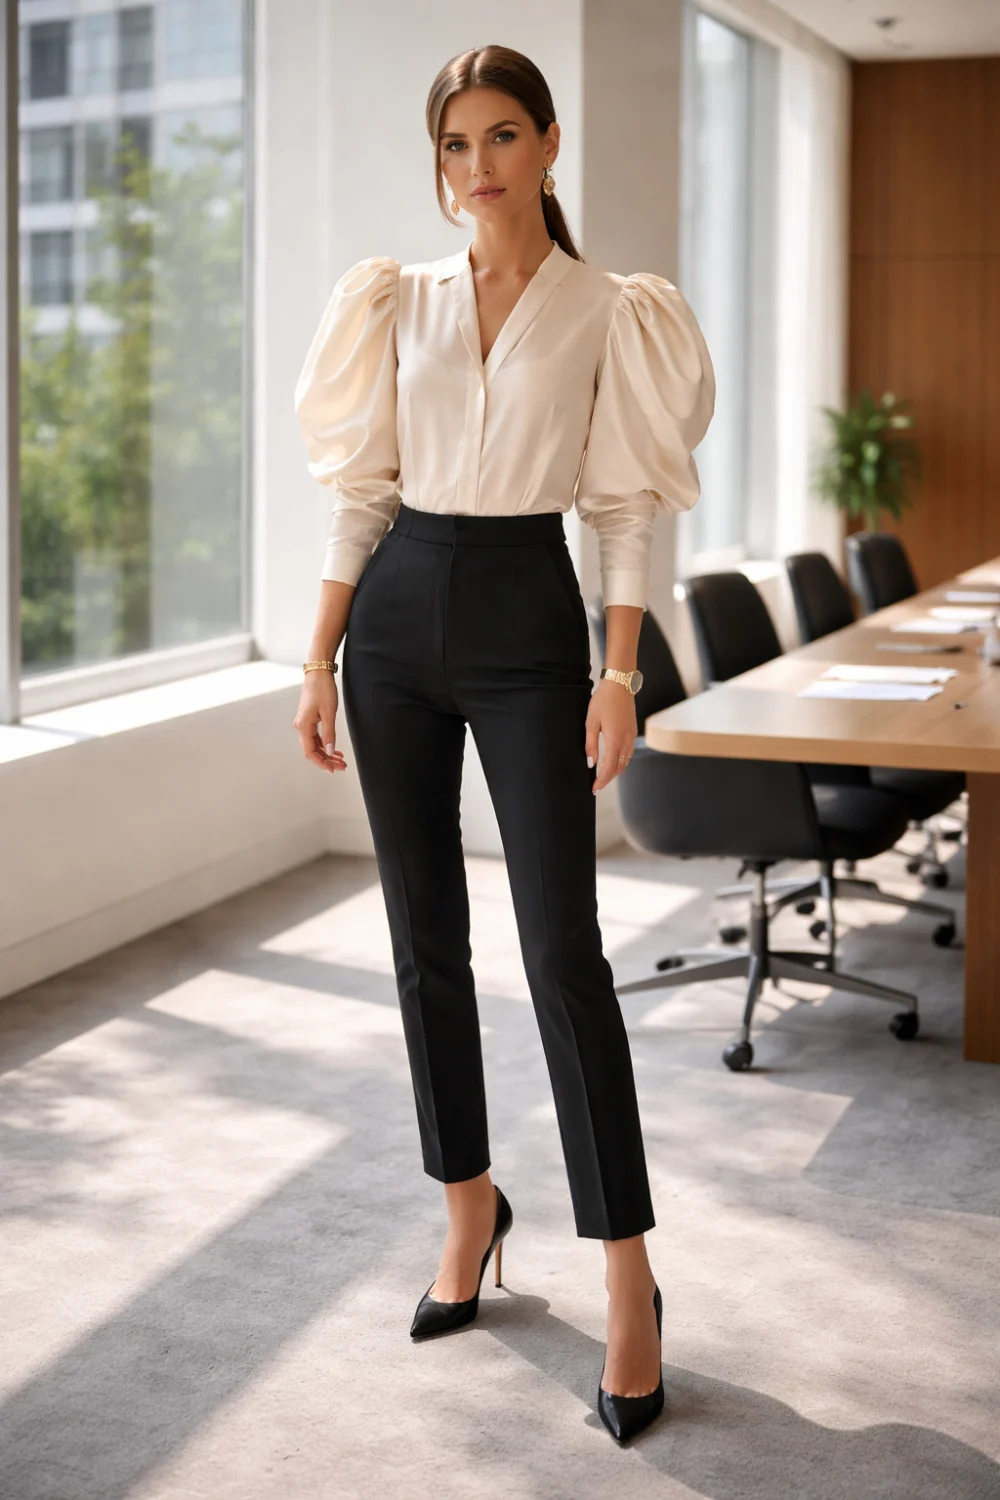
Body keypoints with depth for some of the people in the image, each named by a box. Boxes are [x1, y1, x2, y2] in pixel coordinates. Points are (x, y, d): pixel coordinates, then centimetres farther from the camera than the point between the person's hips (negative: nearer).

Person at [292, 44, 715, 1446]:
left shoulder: (607, 310, -1)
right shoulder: (401, 301, 8)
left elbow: (626, 505, -2)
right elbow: (364, 491, 8)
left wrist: (621, 676, -10)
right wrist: (321, 662, 3)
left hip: (526, 618, -4)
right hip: (398, 612, 4)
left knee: (562, 949, -8)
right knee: (427, 938, 9)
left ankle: (629, 1277, 0)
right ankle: (471, 1203, 26)